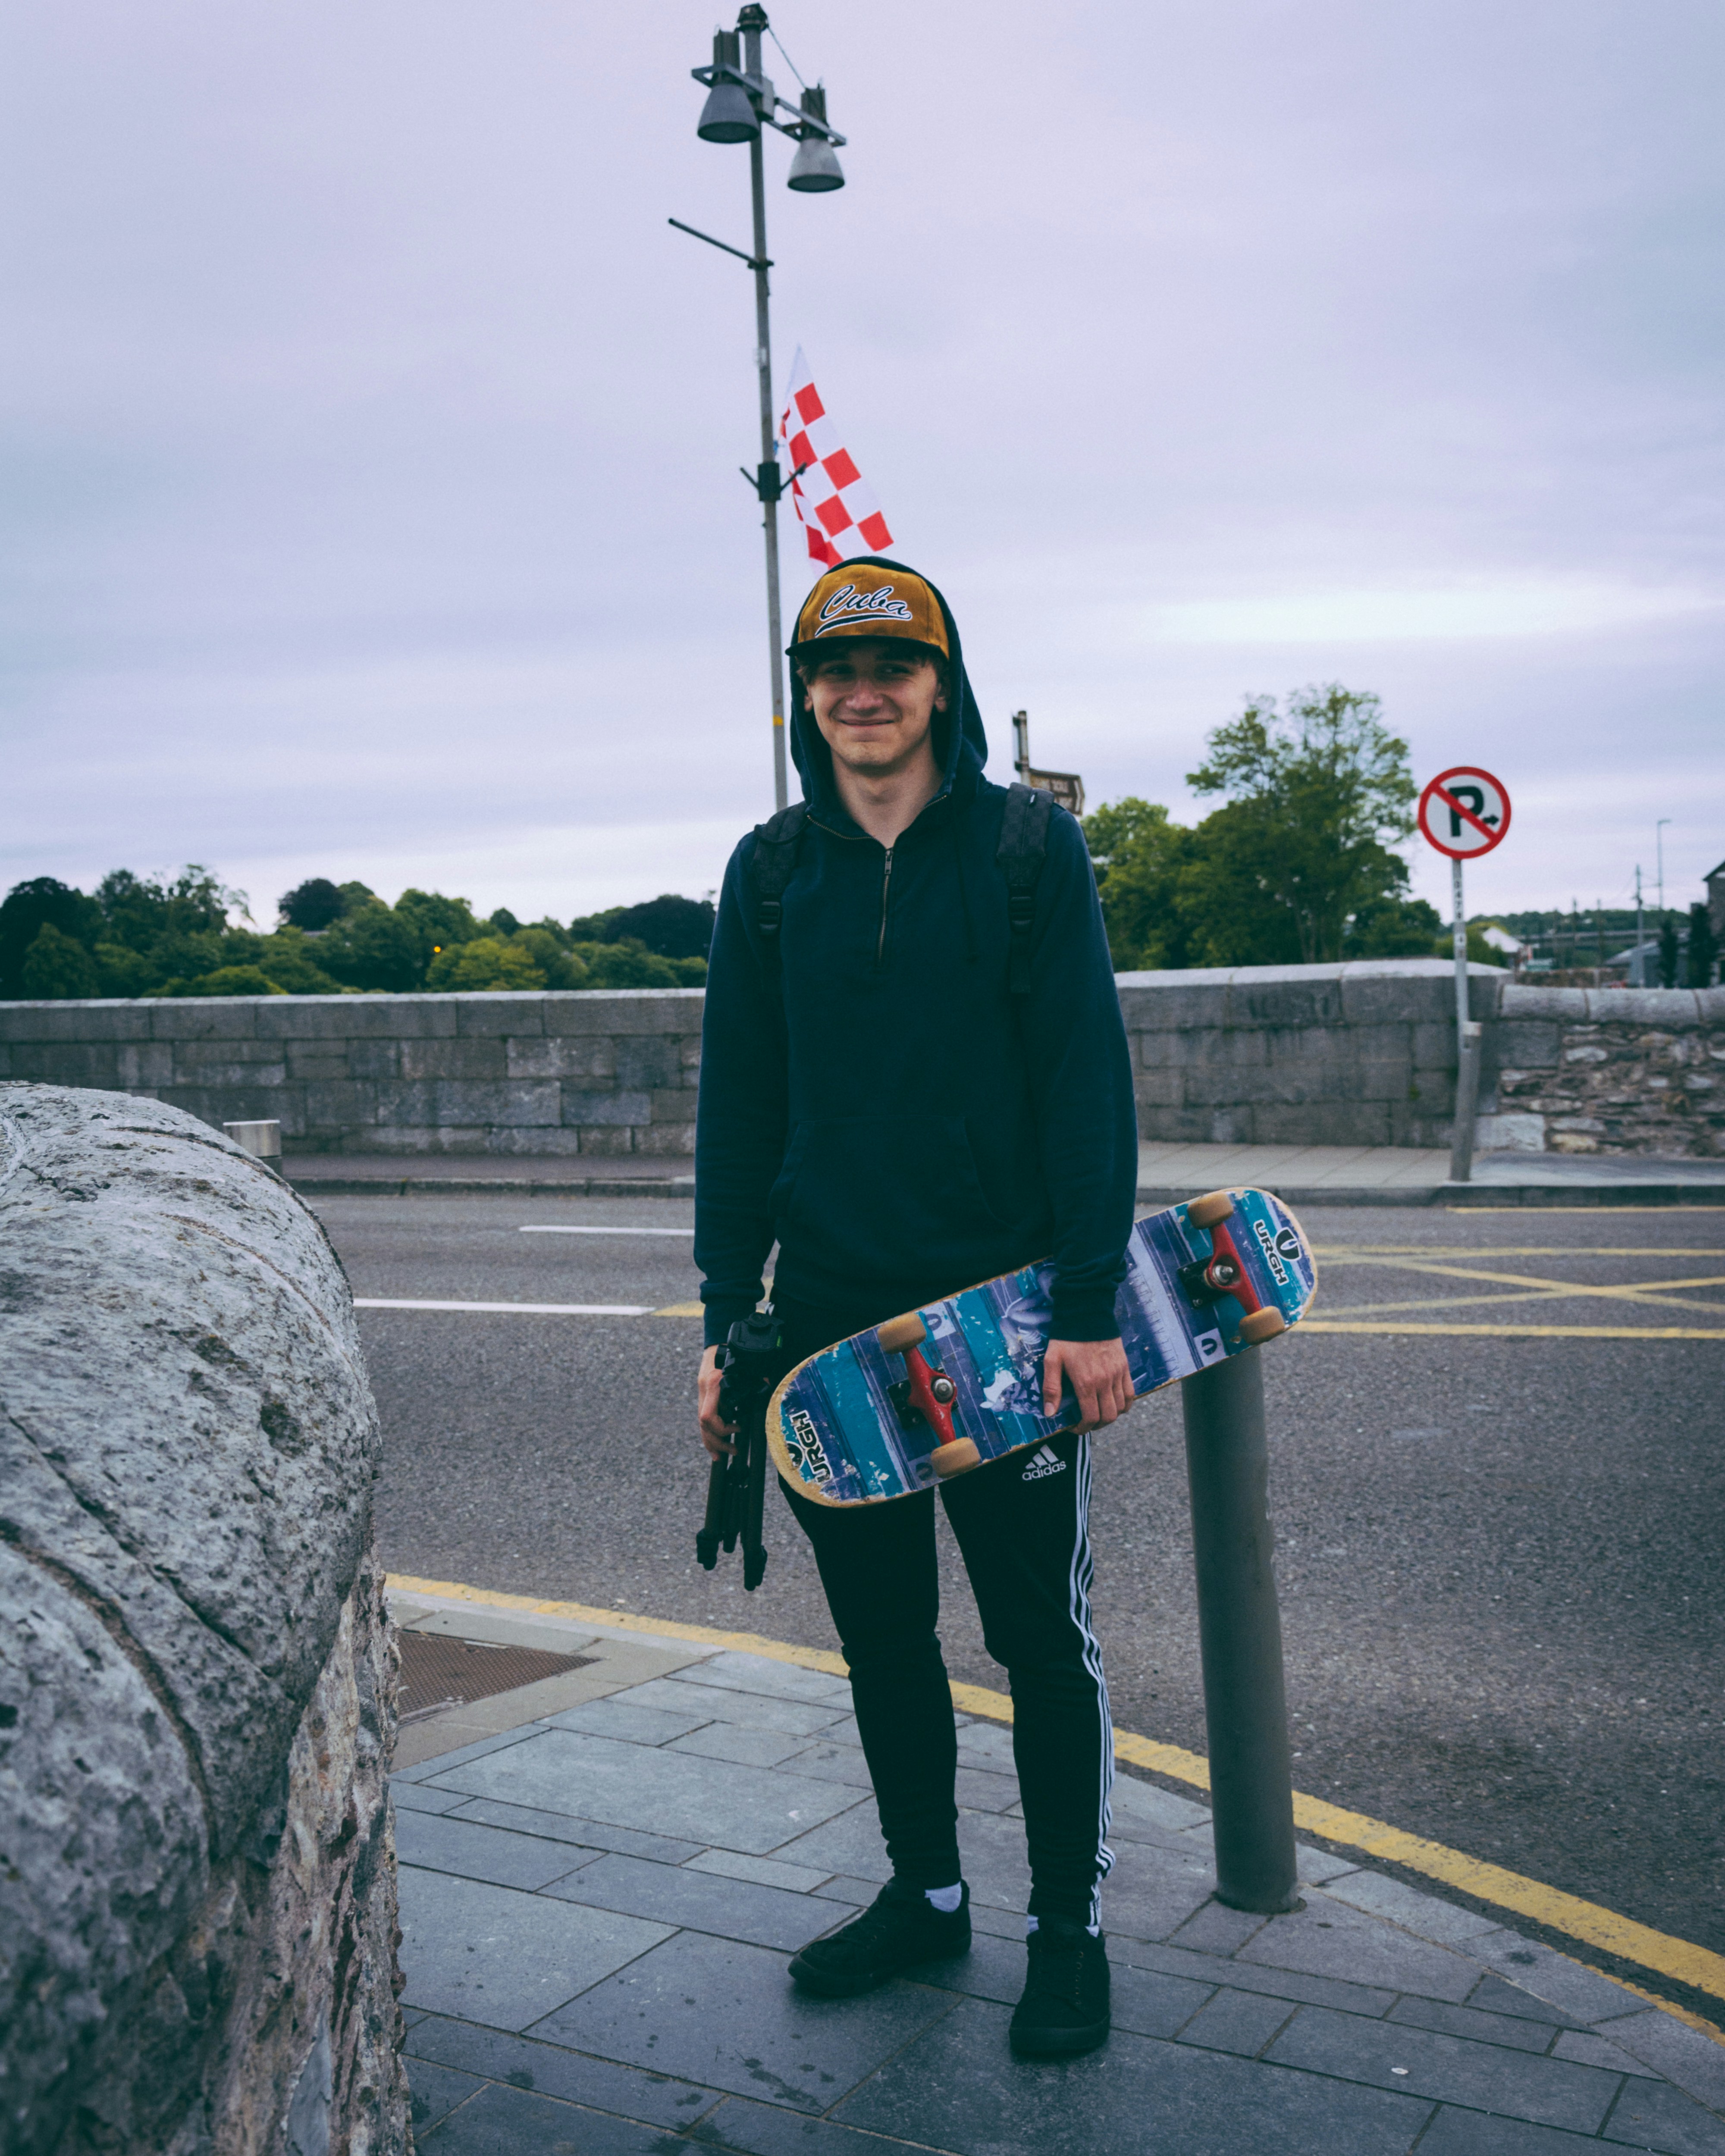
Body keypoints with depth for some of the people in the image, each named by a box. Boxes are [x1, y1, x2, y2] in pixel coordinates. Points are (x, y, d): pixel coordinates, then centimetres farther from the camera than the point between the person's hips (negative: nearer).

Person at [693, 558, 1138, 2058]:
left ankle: (1071, 1925, 25)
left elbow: (1088, 1083, -6)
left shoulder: (1029, 849, -3)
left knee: (1042, 1631, 8)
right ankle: (926, 1893, 34)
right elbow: (739, 1106, 8)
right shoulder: (770, 874, 6)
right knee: (881, 1633, 15)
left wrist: (1091, 1307, -12)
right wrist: (729, 1319, 4)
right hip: (830, 1317, 4)